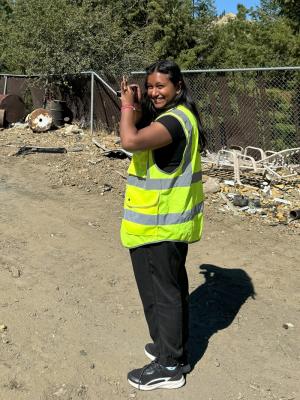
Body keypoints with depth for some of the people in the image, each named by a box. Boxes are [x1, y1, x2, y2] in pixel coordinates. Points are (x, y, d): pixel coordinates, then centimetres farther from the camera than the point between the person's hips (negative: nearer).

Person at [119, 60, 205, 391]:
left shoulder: (175, 119, -20)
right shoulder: (178, 116, 13)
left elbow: (130, 141, -35)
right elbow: (138, 139, 18)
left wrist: (127, 106, -17)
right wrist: (135, 107, 4)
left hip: (161, 225, -10)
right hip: (169, 221, 11)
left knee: (163, 292, 1)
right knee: (172, 287, 20)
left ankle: (169, 367, 16)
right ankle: (172, 347, 37)